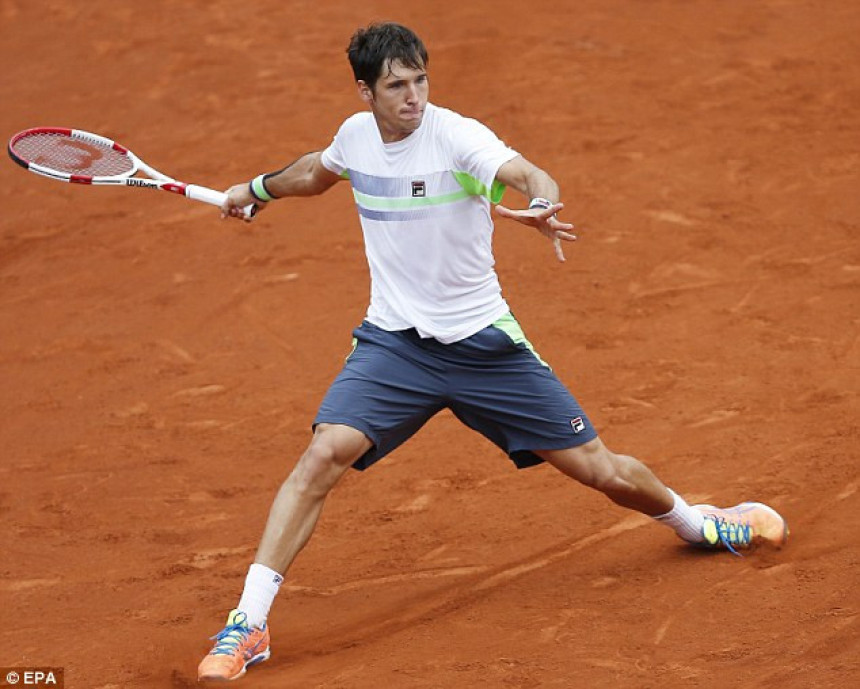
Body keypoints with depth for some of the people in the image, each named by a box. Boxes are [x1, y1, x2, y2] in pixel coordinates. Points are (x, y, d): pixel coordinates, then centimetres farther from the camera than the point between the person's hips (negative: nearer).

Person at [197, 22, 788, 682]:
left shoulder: (457, 135, -17)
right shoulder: (355, 135, -1)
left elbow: (528, 174, -38)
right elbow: (318, 171, 26)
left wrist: (542, 205, -60)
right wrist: (256, 189, 38)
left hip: (483, 342, -2)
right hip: (393, 341, 2)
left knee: (601, 470, 3)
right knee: (325, 454, -22)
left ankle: (693, 520, 37)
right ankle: (247, 625, -19)